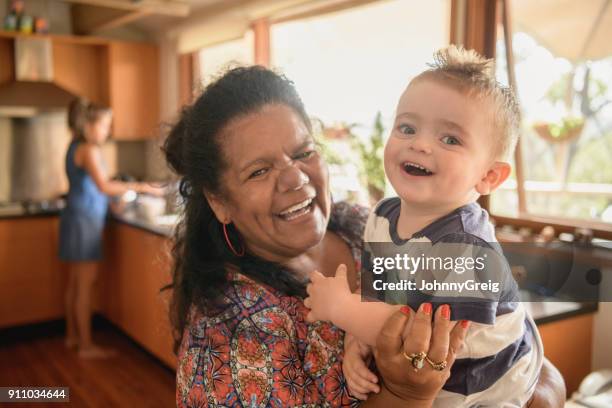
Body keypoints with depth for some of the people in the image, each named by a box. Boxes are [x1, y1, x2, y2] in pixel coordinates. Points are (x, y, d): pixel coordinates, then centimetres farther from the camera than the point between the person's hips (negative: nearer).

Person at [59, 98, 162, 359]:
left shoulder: (75, 147, 14)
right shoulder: (89, 150, -14)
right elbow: (104, 186, -25)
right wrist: (140, 187, -21)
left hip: (77, 217, 10)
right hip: (85, 220, -10)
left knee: (75, 282, 16)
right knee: (86, 284, -5)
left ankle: (72, 336, 27)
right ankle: (86, 345, 1)